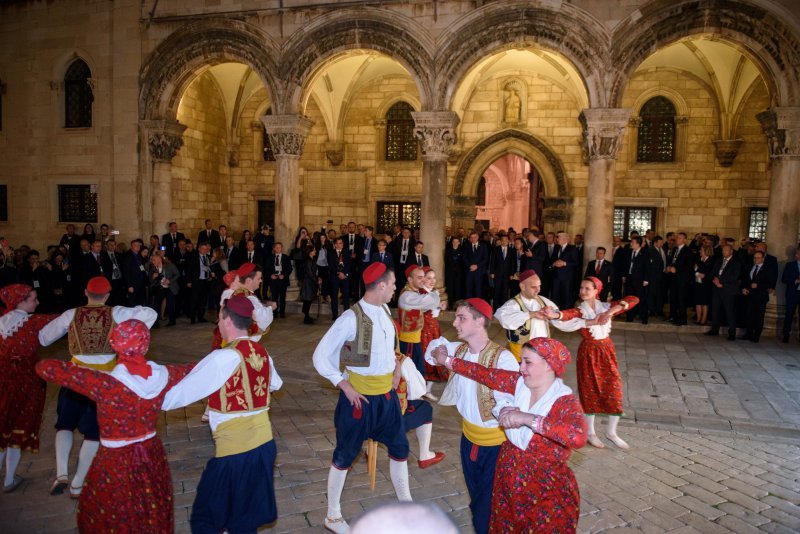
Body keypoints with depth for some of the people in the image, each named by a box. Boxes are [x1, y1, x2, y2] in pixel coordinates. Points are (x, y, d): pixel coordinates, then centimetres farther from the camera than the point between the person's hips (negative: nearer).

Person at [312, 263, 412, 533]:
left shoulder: (385, 311, 0)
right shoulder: (351, 318, -23)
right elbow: (320, 357, -18)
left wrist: (396, 364, 4)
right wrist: (345, 387, -18)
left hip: (388, 394, 7)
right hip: (360, 396, -7)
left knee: (400, 447, 17)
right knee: (345, 455, 10)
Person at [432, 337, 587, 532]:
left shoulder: (565, 401, -24)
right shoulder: (520, 383, -7)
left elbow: (578, 436, -43)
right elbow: (486, 375, 2)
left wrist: (527, 418, -43)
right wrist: (447, 361, 7)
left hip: (546, 491, -5)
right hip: (508, 477, 6)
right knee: (505, 527, 22)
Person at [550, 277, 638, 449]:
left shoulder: (606, 307, 0)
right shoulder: (579, 311, -7)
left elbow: (633, 300, -9)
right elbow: (567, 315, -29)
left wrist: (610, 312, -22)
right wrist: (553, 314, -52)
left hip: (606, 352, 3)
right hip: (588, 353, -3)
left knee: (614, 391, 5)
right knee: (590, 392, 6)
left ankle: (611, 432, 24)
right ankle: (590, 433, 22)